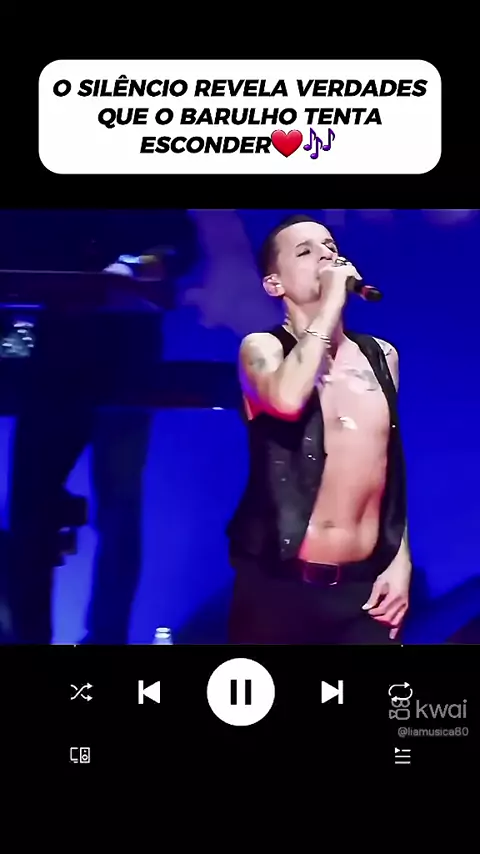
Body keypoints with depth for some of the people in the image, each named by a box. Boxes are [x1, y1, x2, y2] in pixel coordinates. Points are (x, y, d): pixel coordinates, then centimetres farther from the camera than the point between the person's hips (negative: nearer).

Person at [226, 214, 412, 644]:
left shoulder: (381, 355, 10)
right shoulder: (263, 348, -3)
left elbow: (392, 468, 15)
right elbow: (287, 399, -26)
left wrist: (401, 561, 10)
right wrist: (331, 303, -17)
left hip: (366, 585, 4)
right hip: (280, 584, -3)